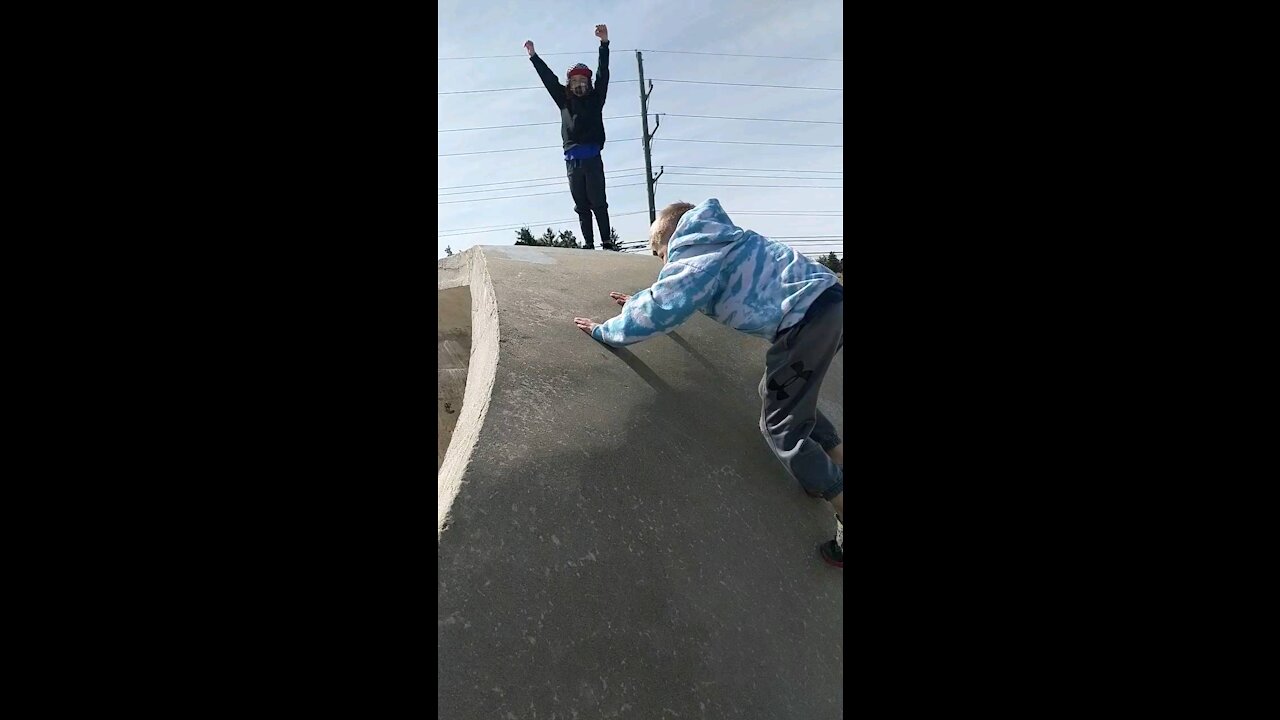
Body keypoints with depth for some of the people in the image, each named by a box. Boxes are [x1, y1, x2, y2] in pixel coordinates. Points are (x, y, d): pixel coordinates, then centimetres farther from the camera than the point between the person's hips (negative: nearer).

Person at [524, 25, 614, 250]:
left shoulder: (595, 99, 13)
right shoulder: (565, 101, 18)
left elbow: (603, 74, 5)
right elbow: (548, 78, 21)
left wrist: (604, 44, -4)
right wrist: (533, 56, 21)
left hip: (592, 157, -3)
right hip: (572, 159, 3)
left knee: (598, 202, -9)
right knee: (581, 206, 1)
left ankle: (607, 242, -12)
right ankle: (588, 245, 2)